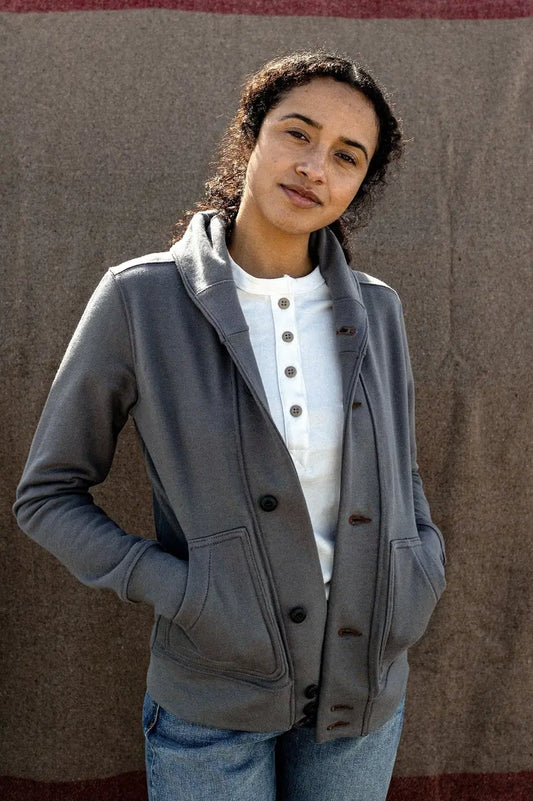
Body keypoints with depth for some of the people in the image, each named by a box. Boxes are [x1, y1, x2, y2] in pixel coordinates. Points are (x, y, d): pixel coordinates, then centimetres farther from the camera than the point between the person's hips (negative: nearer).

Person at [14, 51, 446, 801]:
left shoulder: (374, 310, -2)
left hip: (365, 687, 4)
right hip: (214, 693, -3)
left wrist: (425, 573, -4)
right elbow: (48, 494, -6)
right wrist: (181, 593, -16)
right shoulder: (141, 297, -12)